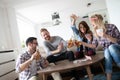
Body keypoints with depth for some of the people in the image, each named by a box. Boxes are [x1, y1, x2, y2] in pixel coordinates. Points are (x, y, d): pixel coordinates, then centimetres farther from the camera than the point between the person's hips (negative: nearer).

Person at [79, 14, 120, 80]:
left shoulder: (111, 27, -10)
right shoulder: (97, 32, 3)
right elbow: (94, 45, 5)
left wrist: (106, 36, -27)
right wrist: (82, 43, -3)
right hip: (107, 51, 3)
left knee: (111, 47, -35)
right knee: (106, 50, -33)